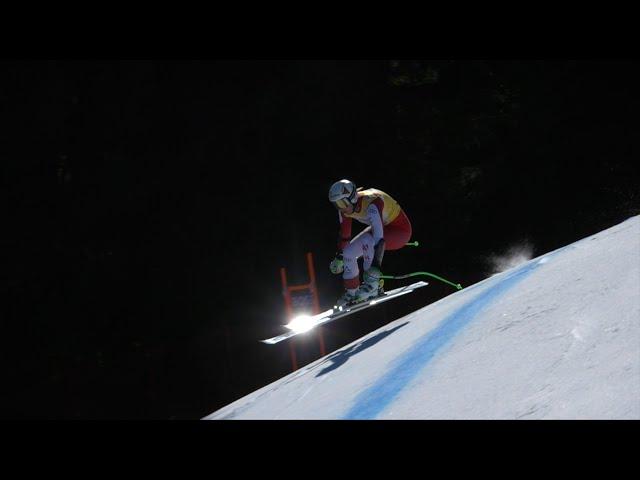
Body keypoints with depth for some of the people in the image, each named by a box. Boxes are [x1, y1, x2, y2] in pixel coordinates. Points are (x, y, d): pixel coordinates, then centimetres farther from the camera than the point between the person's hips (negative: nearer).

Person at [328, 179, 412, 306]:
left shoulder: (371, 204, -37)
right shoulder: (345, 208, -14)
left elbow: (379, 238, -44)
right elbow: (344, 234, 4)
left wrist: (376, 266, -51)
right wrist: (339, 256, 12)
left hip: (400, 229, -8)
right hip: (381, 227, 8)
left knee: (366, 240, -34)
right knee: (349, 252, -2)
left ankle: (373, 283, -23)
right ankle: (351, 293, 13)